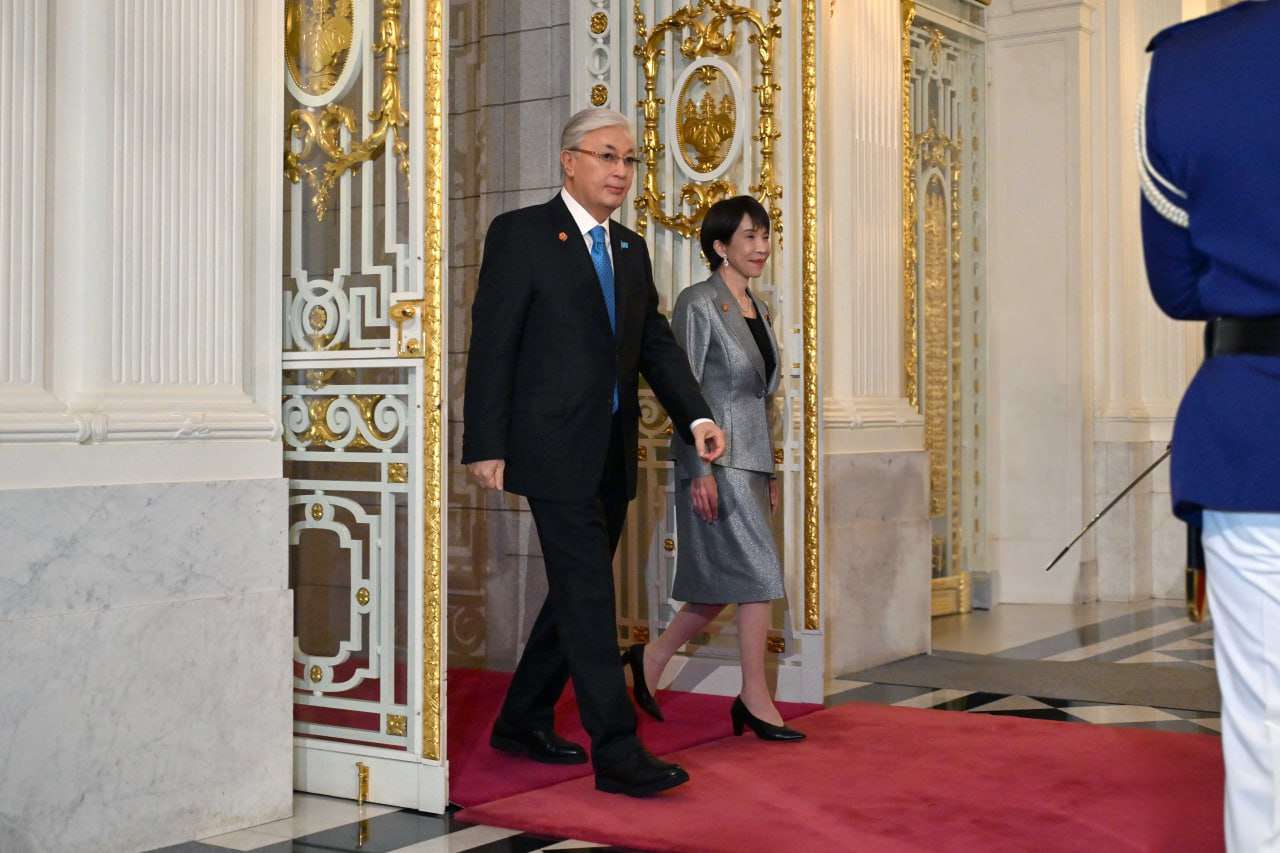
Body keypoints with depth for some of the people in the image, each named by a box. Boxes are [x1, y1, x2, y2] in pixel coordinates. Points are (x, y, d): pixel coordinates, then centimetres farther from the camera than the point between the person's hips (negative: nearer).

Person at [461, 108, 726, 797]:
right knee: (588, 595, -9)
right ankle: (616, 754, -5)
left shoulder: (631, 249, 16)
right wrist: (486, 446, -13)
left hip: (612, 455, 8)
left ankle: (522, 722, 28)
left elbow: (656, 344, 12)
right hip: (555, 449, -7)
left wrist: (696, 416, -4)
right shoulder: (520, 233, -4)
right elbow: (492, 345, -8)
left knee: (578, 592, 13)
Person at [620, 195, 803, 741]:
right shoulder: (698, 303, -9)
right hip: (715, 457, -8)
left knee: (726, 581, 11)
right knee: (759, 573, -8)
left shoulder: (754, 308, 15)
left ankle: (652, 659, 25)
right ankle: (756, 700, 2)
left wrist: (770, 473, 18)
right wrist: (700, 469, -19)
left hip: (750, 458, 9)